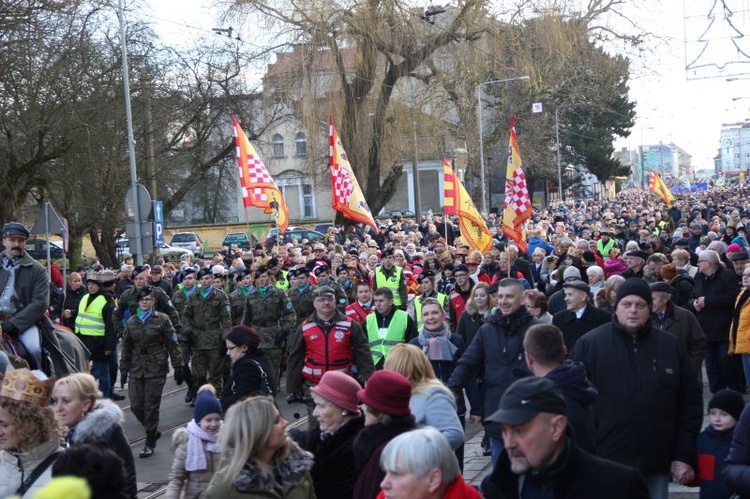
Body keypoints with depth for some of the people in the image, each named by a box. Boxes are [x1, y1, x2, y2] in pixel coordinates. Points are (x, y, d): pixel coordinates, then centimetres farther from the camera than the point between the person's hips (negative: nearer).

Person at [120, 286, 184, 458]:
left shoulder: (162, 320, -1)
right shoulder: (131, 322, 12)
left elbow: (173, 345, -2)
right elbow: (126, 348, 18)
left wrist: (178, 368, -4)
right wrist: (124, 370, 16)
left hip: (156, 369, -4)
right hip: (136, 370, 4)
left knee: (151, 406, -2)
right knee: (136, 406, 1)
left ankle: (150, 443, 10)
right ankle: (153, 432, 25)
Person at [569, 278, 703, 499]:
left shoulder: (671, 346, 6)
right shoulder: (589, 344, -2)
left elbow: (691, 403, 8)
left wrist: (684, 456, 3)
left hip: (656, 466, 3)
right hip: (604, 464, -3)